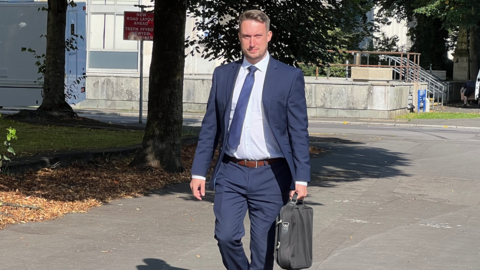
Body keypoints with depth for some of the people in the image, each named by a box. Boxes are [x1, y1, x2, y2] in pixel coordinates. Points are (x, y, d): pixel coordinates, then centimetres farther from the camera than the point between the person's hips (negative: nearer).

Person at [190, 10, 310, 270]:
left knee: (263, 247, 1)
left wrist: (301, 178, -10)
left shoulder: (289, 77, -2)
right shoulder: (223, 74, 8)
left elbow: (299, 131, -4)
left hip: (270, 176, -2)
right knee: (226, 235, -12)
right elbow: (210, 127, 10)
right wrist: (198, 171, 6)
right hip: (231, 173, 2)